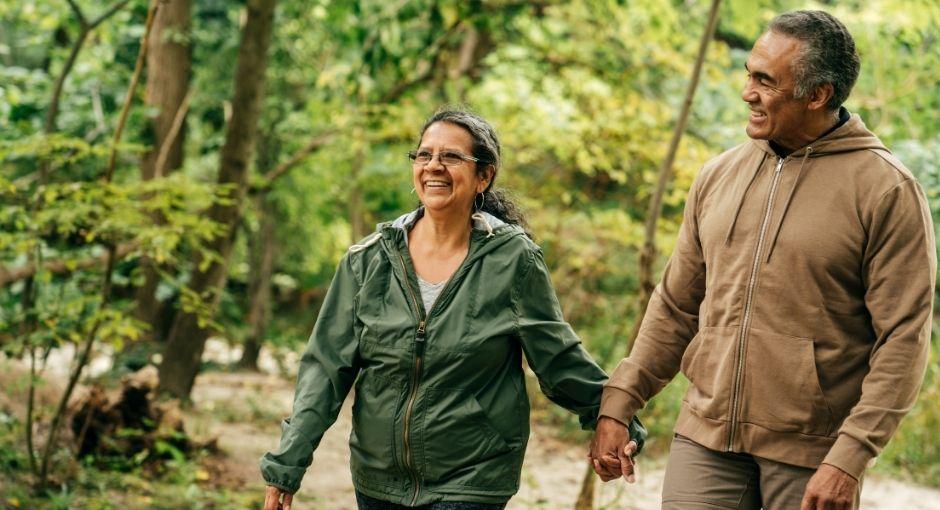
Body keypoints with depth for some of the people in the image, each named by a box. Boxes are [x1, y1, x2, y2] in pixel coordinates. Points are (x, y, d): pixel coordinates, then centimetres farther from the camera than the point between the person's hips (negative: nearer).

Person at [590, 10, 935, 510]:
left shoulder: (885, 188, -7)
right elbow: (674, 308, 15)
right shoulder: (719, 176, 8)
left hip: (810, 453, -4)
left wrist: (850, 458, -17)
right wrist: (618, 406, 9)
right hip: (705, 440, 4)